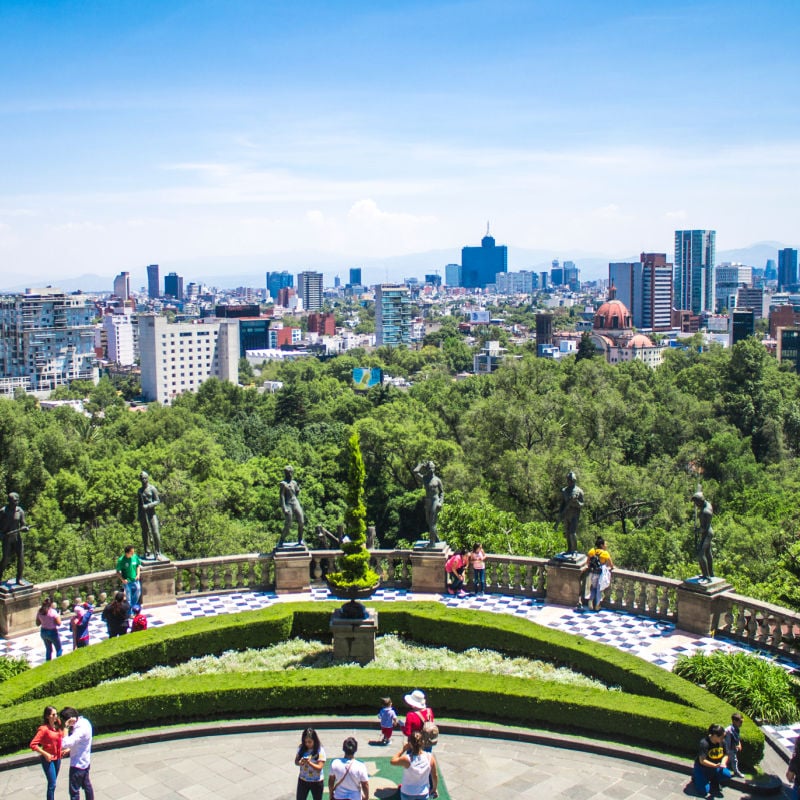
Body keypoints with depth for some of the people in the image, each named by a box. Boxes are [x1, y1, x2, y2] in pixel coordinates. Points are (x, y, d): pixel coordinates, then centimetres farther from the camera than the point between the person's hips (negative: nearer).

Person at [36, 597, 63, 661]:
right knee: (59, 649, 11)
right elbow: (59, 623, -17)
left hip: (43, 632, 6)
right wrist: (58, 616, -2)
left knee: (48, 649, 21)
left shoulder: (39, 612, -4)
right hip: (52, 632, -6)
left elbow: (37, 623, 4)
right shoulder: (53, 612, -21)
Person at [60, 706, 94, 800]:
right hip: (84, 761, 9)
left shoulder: (81, 729, -30)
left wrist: (66, 727, -29)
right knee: (87, 785, 21)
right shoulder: (84, 721, -1)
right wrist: (69, 749, 4)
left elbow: (65, 744, -37)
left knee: (74, 790, 3)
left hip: (78, 764, -9)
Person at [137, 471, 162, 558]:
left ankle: (157, 552, -5)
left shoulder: (152, 489, -1)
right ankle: (147, 552, 15)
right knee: (145, 533, 7)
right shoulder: (140, 490, 13)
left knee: (155, 532, -12)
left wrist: (148, 506, -18)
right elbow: (139, 503, 17)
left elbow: (157, 501, -4)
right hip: (142, 514, 4)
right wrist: (139, 516, 14)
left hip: (151, 512, -4)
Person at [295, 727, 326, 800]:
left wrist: (309, 763, -37)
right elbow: (296, 761, 0)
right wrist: (300, 763, -24)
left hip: (316, 782, -3)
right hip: (303, 781, 3)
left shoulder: (320, 750, -18)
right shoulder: (301, 748, -6)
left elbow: (319, 768, -20)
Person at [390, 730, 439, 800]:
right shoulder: (430, 757, -20)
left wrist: (403, 750, -2)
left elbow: (393, 761, -7)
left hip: (407, 794, -1)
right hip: (423, 794, 1)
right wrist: (435, 789, 11)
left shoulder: (406, 759, -27)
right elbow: (435, 776, -5)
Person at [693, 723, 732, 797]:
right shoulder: (704, 743, -28)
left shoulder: (722, 742, -11)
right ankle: (696, 777, 16)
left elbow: (725, 755, 1)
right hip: (702, 768, -5)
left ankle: (714, 781, 8)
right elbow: (702, 761, -28)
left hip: (715, 767, 5)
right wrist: (715, 765, -38)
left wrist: (723, 762, -21)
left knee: (727, 775, -23)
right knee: (704, 791, -15)